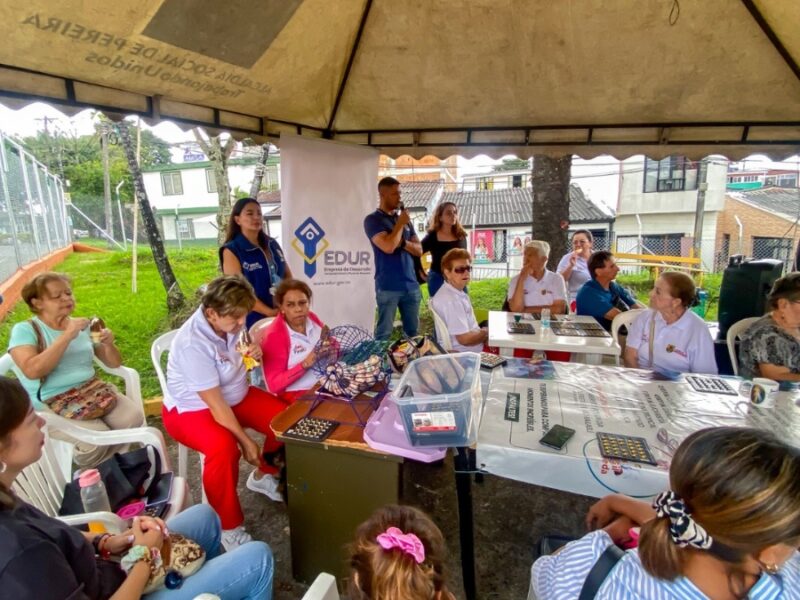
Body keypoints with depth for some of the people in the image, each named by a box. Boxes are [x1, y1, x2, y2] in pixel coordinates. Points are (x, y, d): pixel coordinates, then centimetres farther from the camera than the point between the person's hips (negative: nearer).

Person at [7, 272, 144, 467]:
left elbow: (114, 363, 13)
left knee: (134, 416, -21)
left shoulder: (83, 326, 12)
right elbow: (32, 370, -20)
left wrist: (109, 344, -9)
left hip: (92, 392, 5)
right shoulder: (25, 330, -2)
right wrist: (67, 336, -21)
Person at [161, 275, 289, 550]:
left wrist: (255, 354, -16)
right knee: (223, 447, -36)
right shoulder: (192, 343, -31)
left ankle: (264, 475, 19)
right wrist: (245, 440, -24)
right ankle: (229, 527, -14)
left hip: (236, 396, 7)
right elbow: (215, 403, -29)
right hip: (191, 409, -7)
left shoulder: (232, 321, -12)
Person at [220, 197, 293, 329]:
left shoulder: (272, 244, 11)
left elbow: (287, 275, 14)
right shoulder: (231, 251, -6)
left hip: (283, 315, 5)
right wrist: (269, 312, -18)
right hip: (253, 320, -5)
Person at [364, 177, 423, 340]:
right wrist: (400, 224, -5)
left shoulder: (404, 219, 15)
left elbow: (419, 250, 12)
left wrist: (403, 242, -7)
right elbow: (388, 247, -18)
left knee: (413, 331, 11)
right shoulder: (372, 220, -3)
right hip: (388, 287, -6)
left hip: (411, 285, 6)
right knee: (384, 332, 0)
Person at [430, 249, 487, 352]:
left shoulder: (457, 293, 9)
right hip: (465, 353, -10)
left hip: (472, 347, 10)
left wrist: (482, 332, -2)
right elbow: (465, 339, -24)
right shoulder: (451, 299, -24)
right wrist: (486, 333, -9)